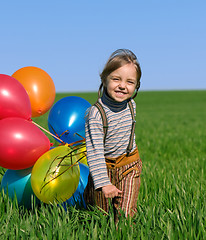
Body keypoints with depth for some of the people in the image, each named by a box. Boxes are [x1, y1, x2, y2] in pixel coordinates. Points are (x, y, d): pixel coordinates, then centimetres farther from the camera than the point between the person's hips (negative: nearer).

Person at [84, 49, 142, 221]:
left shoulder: (131, 105, -6)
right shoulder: (96, 114, -25)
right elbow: (94, 152, -26)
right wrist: (104, 183, -31)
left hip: (130, 166, 3)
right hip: (105, 167, -3)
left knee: (125, 214, 1)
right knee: (101, 213, 12)